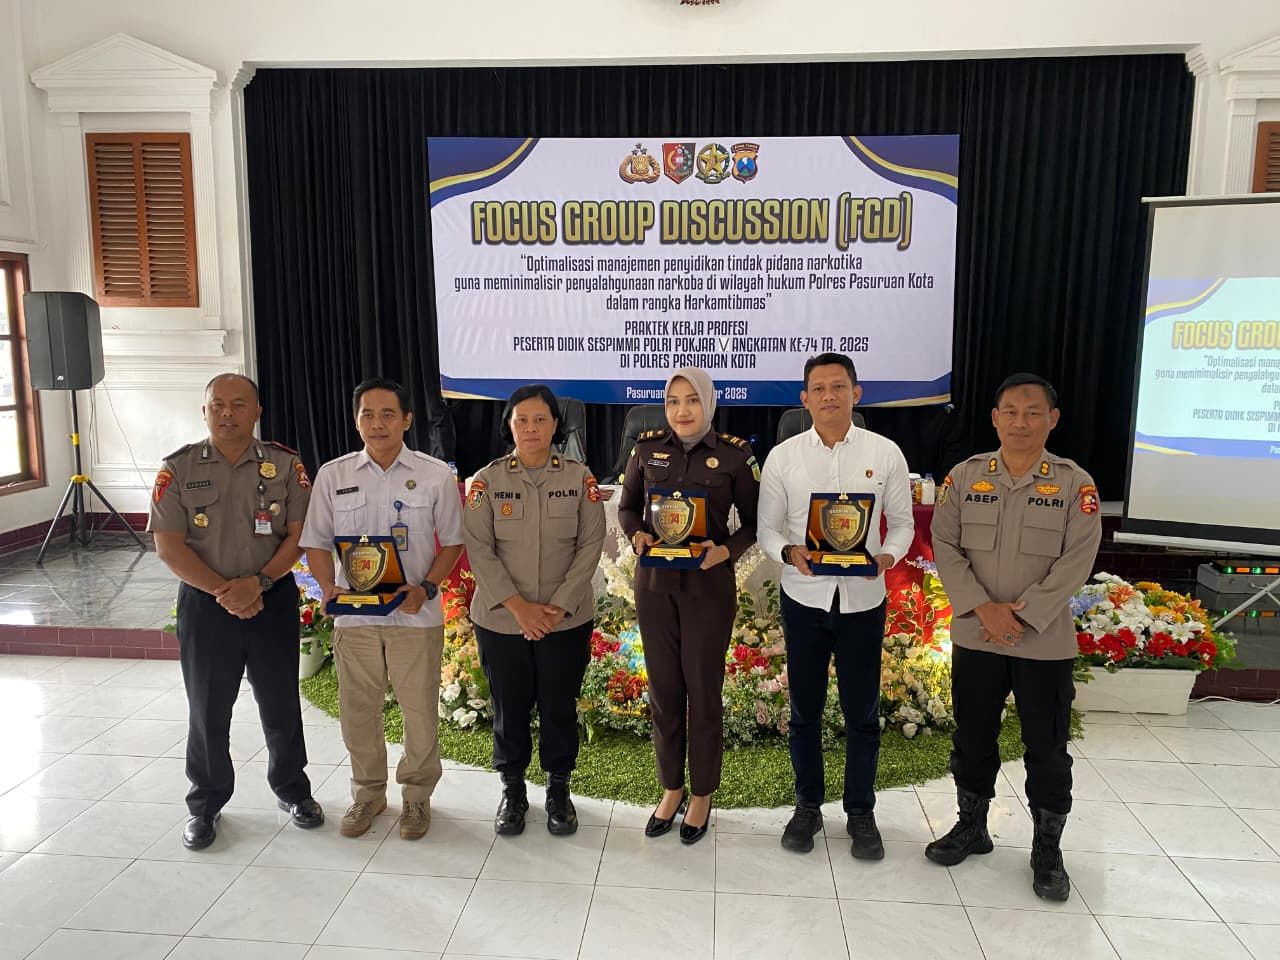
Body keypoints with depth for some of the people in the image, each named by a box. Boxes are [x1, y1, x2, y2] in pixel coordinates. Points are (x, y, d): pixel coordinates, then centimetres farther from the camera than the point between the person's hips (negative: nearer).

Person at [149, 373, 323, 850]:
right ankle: (205, 804, 30)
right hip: (206, 604, 0)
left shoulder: (286, 465, -2)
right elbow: (169, 547, -6)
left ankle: (293, 789, 31)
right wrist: (223, 591, -15)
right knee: (207, 710, 11)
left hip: (273, 601, 0)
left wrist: (257, 582, -17)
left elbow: (299, 536, -5)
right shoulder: (178, 469, -1)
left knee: (281, 704, 11)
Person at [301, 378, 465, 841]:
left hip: (415, 615, -2)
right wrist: (330, 589, -10)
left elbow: (452, 542, 2)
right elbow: (317, 542, 7)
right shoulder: (332, 475, 3)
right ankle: (368, 792, 35)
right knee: (357, 711, 13)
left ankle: (416, 795, 29)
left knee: (420, 710, 7)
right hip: (353, 615, 2)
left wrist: (425, 589, -12)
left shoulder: (436, 475, -2)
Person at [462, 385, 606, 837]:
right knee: (509, 708, 11)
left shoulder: (580, 477, -1)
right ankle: (512, 789, 32)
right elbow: (478, 549, -6)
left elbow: (591, 545, -5)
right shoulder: (486, 480, -2)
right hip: (500, 619, 0)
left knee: (560, 707, 10)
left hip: (567, 620, 0)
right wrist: (518, 605, -16)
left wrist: (558, 606, -13)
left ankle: (558, 789, 31)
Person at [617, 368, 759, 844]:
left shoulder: (734, 454, -7)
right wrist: (636, 535, -10)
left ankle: (702, 794, 27)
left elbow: (754, 520, 0)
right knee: (663, 688, 12)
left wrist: (726, 550, -18)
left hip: (709, 585, -2)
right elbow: (627, 506, 11)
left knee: (703, 690, 7)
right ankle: (671, 788, 31)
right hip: (655, 582, 3)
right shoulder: (647, 448, 1)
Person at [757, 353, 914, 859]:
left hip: (862, 599, 0)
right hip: (804, 598, 1)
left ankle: (861, 812, 29)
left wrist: (888, 556, -16)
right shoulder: (783, 456, -2)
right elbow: (766, 527, 2)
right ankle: (808, 805, 32)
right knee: (804, 710, 13)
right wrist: (789, 551, -19)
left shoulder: (885, 453, -2)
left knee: (862, 713, 10)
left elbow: (902, 523, 4)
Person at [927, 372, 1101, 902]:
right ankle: (971, 826, 34)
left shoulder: (1075, 484, -4)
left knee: (1047, 749, 9)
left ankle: (1047, 849, 27)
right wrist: (984, 608, -14)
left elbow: (1077, 560, -10)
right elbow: (945, 545, -3)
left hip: (1046, 642, -1)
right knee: (972, 738, 14)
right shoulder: (965, 476, 0)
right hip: (975, 636, 2)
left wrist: (1022, 614, -17)